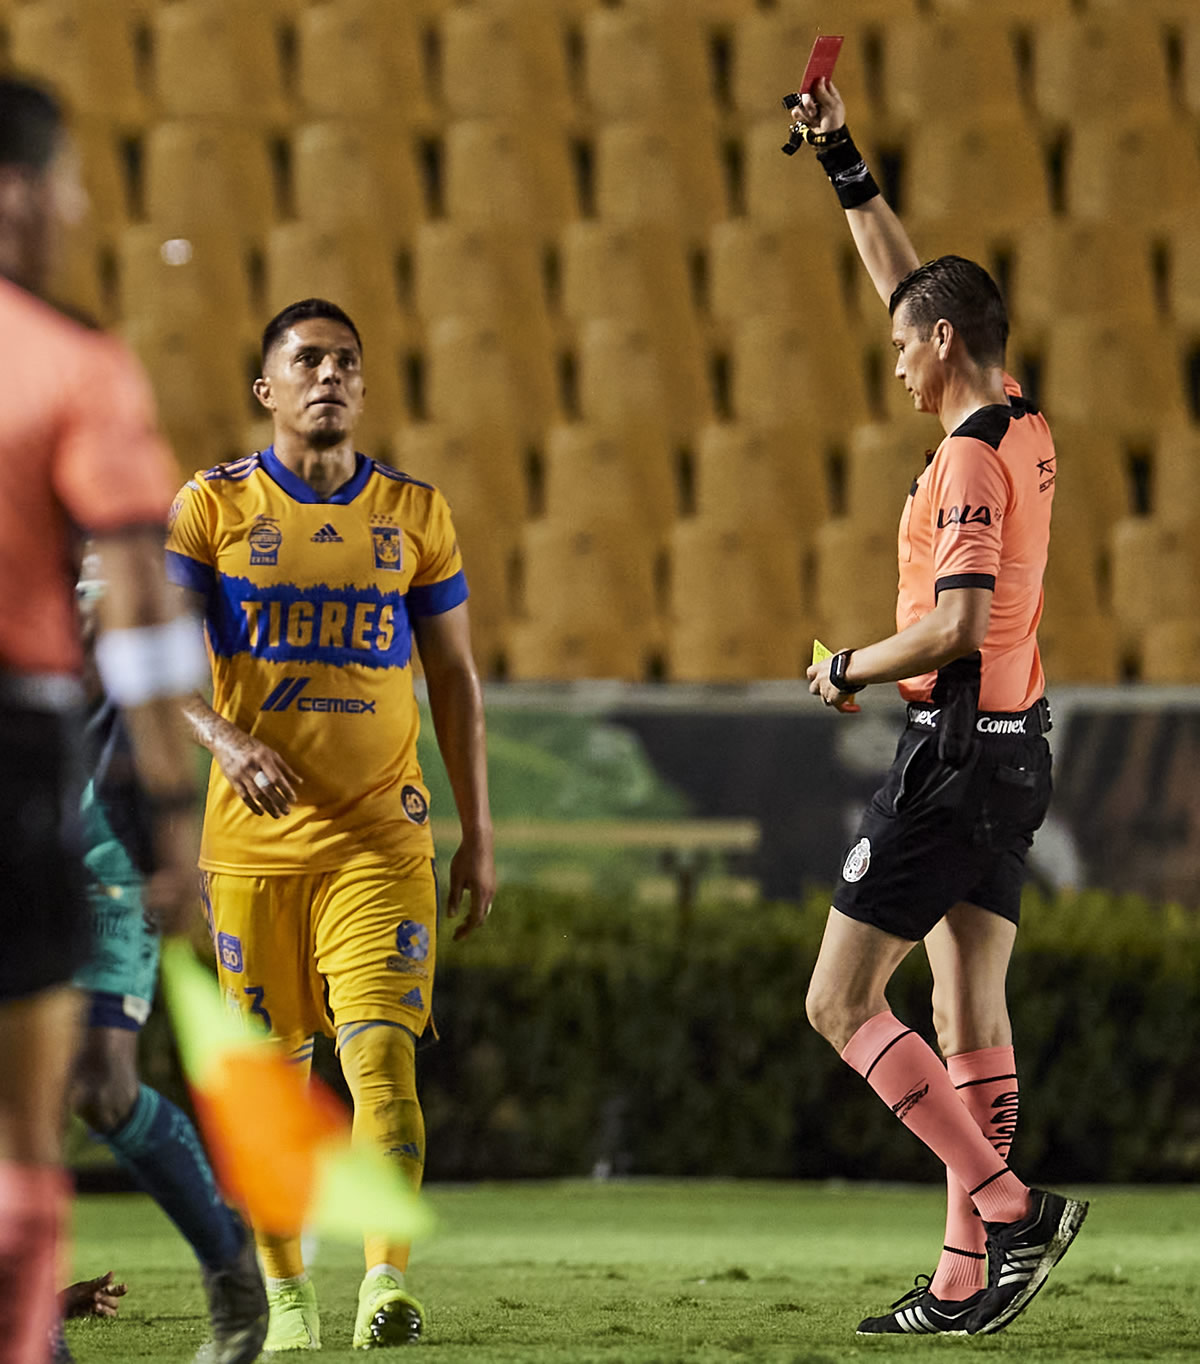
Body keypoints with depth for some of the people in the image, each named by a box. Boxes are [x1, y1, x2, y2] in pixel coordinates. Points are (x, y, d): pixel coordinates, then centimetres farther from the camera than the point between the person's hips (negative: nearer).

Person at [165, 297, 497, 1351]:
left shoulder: (415, 512, 8)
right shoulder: (214, 505, 2)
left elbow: (455, 678, 13)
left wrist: (479, 834, 10)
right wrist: (224, 739, -24)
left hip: (382, 838, 0)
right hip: (254, 839, 0)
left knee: (382, 1051, -15)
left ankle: (387, 1283, -20)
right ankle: (285, 1295, 15)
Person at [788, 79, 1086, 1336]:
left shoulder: (969, 458, -16)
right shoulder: (1023, 430, 10)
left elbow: (956, 624, -26)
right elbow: (915, 293, 23)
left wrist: (849, 668, -9)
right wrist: (844, 168, 25)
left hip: (956, 750, -9)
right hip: (1015, 748, 9)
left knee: (839, 1004, -5)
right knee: (969, 1016, 7)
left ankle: (1008, 1206, -13)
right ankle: (970, 1279, 6)